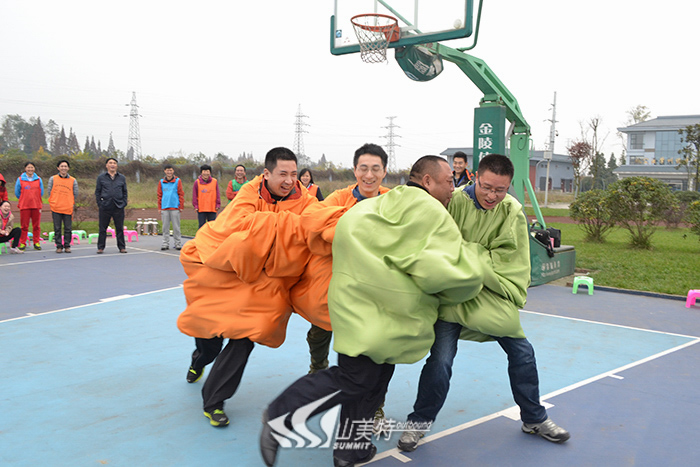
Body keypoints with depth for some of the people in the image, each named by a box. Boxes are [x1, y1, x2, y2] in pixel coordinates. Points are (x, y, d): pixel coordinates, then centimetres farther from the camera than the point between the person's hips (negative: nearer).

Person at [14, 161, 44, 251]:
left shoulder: (38, 179, 6)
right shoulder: (20, 179, 3)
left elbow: (41, 192, 13)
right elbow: (17, 193, 10)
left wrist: (36, 200, 11)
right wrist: (24, 200, 12)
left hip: (36, 206, 1)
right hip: (24, 206, -1)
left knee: (36, 225, 5)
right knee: (24, 226, 0)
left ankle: (36, 242, 12)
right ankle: (22, 243, 8)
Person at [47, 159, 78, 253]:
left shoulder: (73, 180, 6)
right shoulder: (53, 179, 6)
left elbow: (75, 194, 10)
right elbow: (50, 192, 8)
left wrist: (71, 203, 4)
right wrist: (53, 203, 3)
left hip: (68, 208, 0)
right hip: (56, 208, 0)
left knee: (68, 229, 2)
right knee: (57, 228, 3)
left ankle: (67, 246, 12)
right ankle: (59, 246, 10)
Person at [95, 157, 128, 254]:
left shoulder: (122, 178, 11)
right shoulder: (101, 177, 7)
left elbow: (125, 192, 15)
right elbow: (97, 191, 9)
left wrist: (124, 203, 3)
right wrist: (99, 203, 0)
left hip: (119, 207, 1)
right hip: (105, 207, -1)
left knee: (120, 228, 4)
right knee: (102, 228, 2)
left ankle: (122, 247, 12)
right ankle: (100, 247, 11)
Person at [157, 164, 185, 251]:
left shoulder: (178, 181, 3)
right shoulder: (161, 182, 10)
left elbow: (181, 194, 2)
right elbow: (159, 195, 12)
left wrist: (181, 207, -3)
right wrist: (159, 207, 7)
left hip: (175, 208, -2)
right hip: (164, 208, 3)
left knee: (176, 227, 1)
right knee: (165, 227, 6)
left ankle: (178, 243, 6)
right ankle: (165, 243, 12)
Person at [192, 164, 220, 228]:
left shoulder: (215, 182, 4)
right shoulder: (197, 182, 2)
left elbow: (217, 194, 6)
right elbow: (194, 195, 4)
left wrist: (217, 205, 0)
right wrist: (196, 206, -2)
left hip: (212, 209, 1)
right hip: (201, 209, -1)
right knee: (202, 225, 3)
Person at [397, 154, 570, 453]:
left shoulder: (513, 212, -6)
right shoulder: (454, 201, -16)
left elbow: (508, 260, -6)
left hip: (492, 295, 4)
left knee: (522, 352, 7)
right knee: (440, 361, -12)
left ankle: (534, 419, 32)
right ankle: (418, 423, 13)